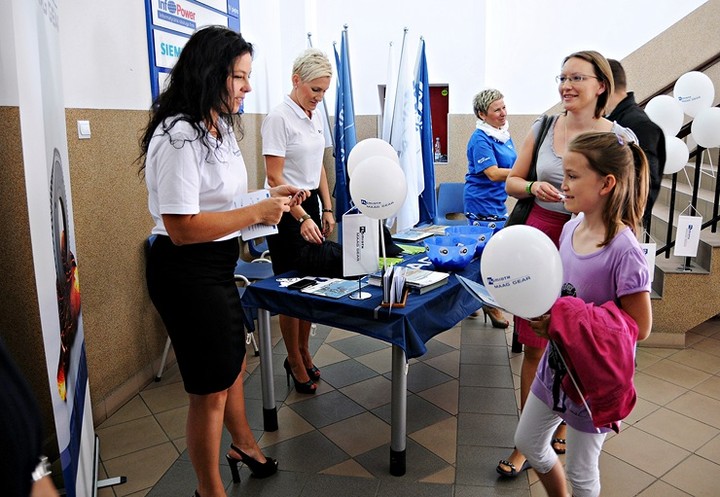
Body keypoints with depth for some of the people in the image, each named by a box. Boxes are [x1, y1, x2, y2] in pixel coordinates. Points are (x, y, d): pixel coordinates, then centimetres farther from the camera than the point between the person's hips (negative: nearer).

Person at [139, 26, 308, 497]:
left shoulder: (220, 127, 9)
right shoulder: (178, 137, -22)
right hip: (187, 271, -10)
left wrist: (270, 195, 5)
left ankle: (244, 445, 51)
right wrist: (257, 214, -23)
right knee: (211, 387, 6)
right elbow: (182, 228, -27)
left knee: (233, 365, 26)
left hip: (217, 267, 10)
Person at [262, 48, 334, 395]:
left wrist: (327, 209, 10)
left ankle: (303, 353, 28)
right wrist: (301, 218, -25)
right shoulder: (278, 118, -14)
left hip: (312, 204, 8)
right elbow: (274, 178, -18)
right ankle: (296, 363, 18)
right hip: (287, 211, -8)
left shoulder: (315, 116, 10)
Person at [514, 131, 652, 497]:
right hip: (556, 364, 7)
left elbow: (639, 327, -20)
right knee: (528, 442, 23)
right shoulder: (571, 228, -4)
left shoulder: (623, 251, -25)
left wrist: (565, 319, -26)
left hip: (593, 376, -7)